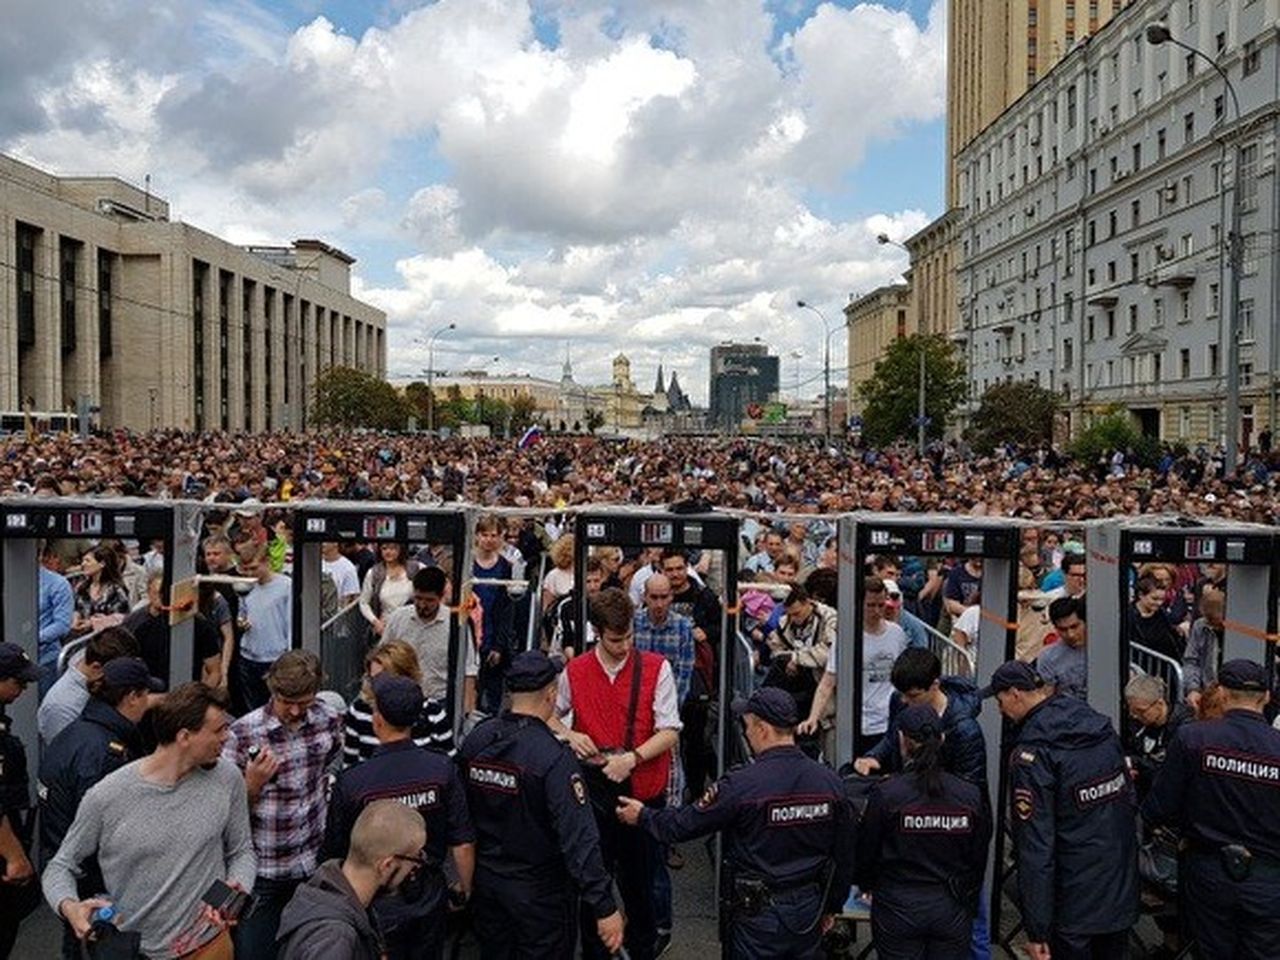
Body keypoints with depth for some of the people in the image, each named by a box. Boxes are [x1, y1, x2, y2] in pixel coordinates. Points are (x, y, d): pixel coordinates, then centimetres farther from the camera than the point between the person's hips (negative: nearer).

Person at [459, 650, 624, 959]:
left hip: (485, 880, 6)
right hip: (539, 892, -5)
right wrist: (605, 907, -23)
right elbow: (579, 839, -28)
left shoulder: (475, 740, -8)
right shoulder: (554, 757, -26)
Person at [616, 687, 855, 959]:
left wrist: (643, 815, 9)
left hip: (760, 916, -4)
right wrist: (830, 906, 18)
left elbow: (684, 824, -10)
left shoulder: (742, 785, -21)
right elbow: (844, 857, 2)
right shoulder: (830, 783, -7)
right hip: (810, 911, 4)